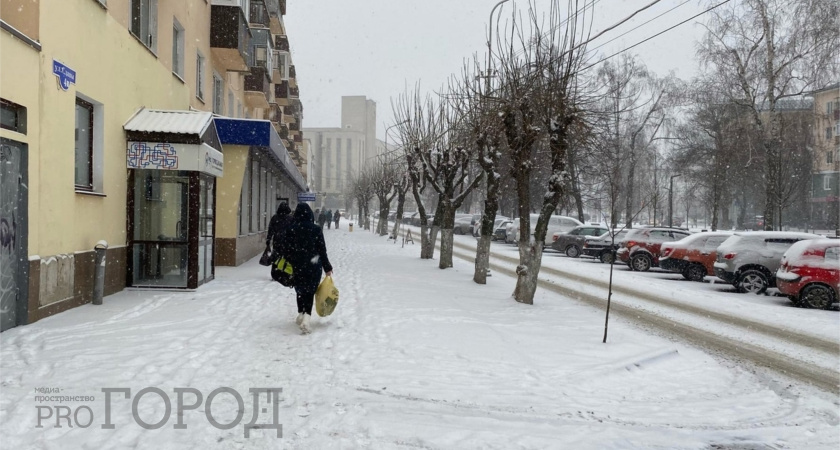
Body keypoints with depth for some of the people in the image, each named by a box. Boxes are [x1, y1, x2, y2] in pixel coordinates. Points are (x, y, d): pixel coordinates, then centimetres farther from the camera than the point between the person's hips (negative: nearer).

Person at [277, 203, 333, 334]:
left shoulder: (289, 230, -5)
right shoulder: (316, 230, -8)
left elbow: (284, 249, -2)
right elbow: (322, 251, -4)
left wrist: (289, 262, 12)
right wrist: (327, 268, 4)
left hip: (296, 267, 2)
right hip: (313, 267, -2)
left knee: (300, 291, 21)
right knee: (310, 292, 5)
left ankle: (301, 315, 31)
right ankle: (306, 319, -11)